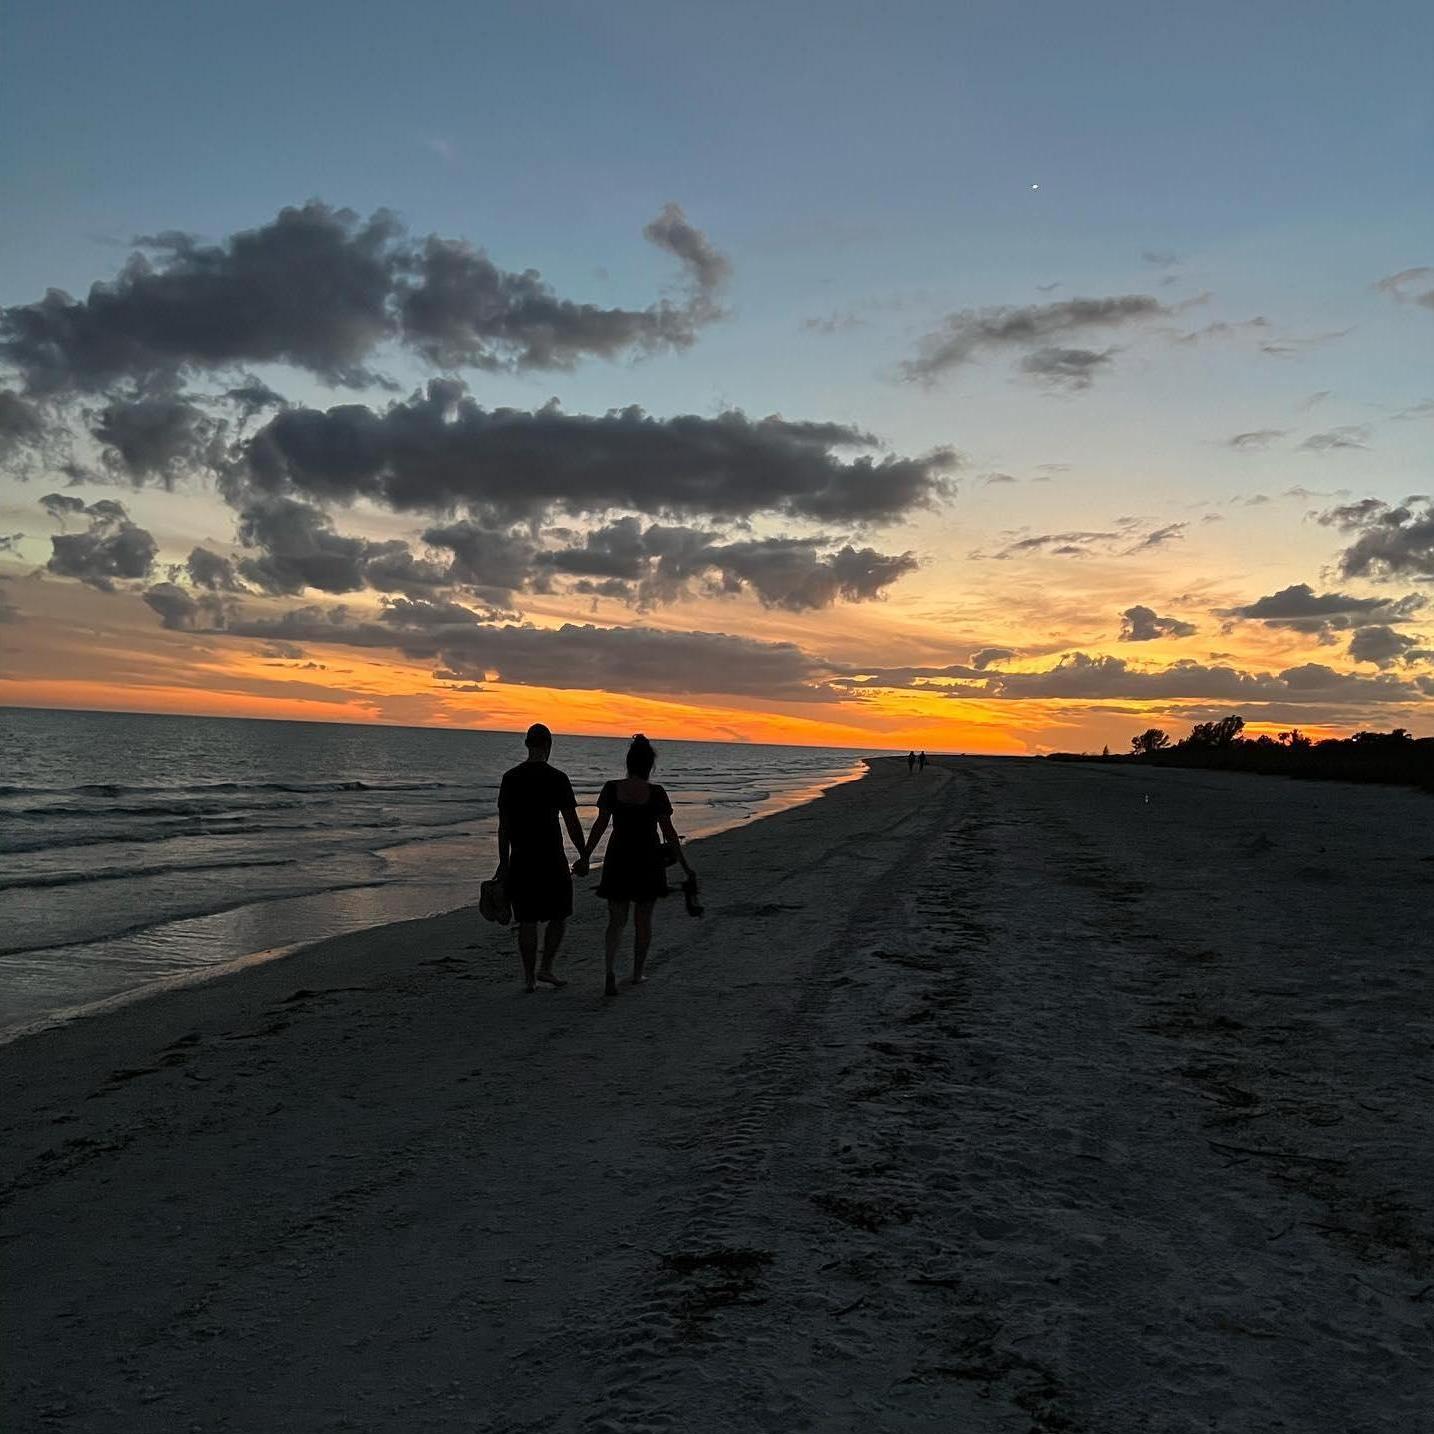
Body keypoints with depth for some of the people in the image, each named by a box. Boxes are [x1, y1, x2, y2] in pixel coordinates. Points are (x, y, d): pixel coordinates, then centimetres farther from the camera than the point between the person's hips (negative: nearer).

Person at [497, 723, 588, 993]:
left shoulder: (510, 778, 4)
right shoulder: (556, 778, -8)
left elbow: (503, 825, 6)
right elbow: (572, 822, -8)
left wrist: (504, 862, 12)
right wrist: (584, 856, 1)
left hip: (520, 859, 4)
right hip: (550, 858, -4)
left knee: (527, 920, 8)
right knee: (560, 914, 13)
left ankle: (529, 977, 10)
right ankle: (546, 967, 6)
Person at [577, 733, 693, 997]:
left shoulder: (611, 789, -5)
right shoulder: (655, 793, -10)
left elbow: (600, 825, -3)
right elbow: (669, 832, -7)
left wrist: (585, 857, 5)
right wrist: (685, 865, 1)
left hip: (618, 860, 2)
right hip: (648, 861, -1)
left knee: (616, 921, 8)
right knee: (643, 920, 14)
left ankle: (611, 971, -13)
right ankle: (637, 973, 24)